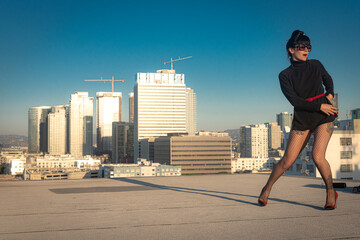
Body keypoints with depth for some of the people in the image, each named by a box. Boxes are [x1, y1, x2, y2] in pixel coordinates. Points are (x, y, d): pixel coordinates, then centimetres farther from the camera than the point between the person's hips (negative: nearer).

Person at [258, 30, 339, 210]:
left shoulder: (316, 65, 5)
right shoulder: (285, 75, -2)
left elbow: (328, 80, 25)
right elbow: (295, 100, -12)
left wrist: (330, 94, 5)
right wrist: (319, 105, -18)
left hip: (324, 116, 1)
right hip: (302, 119, 0)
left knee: (317, 156, -18)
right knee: (287, 161, -2)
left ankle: (331, 192, 6)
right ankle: (267, 188, 22)